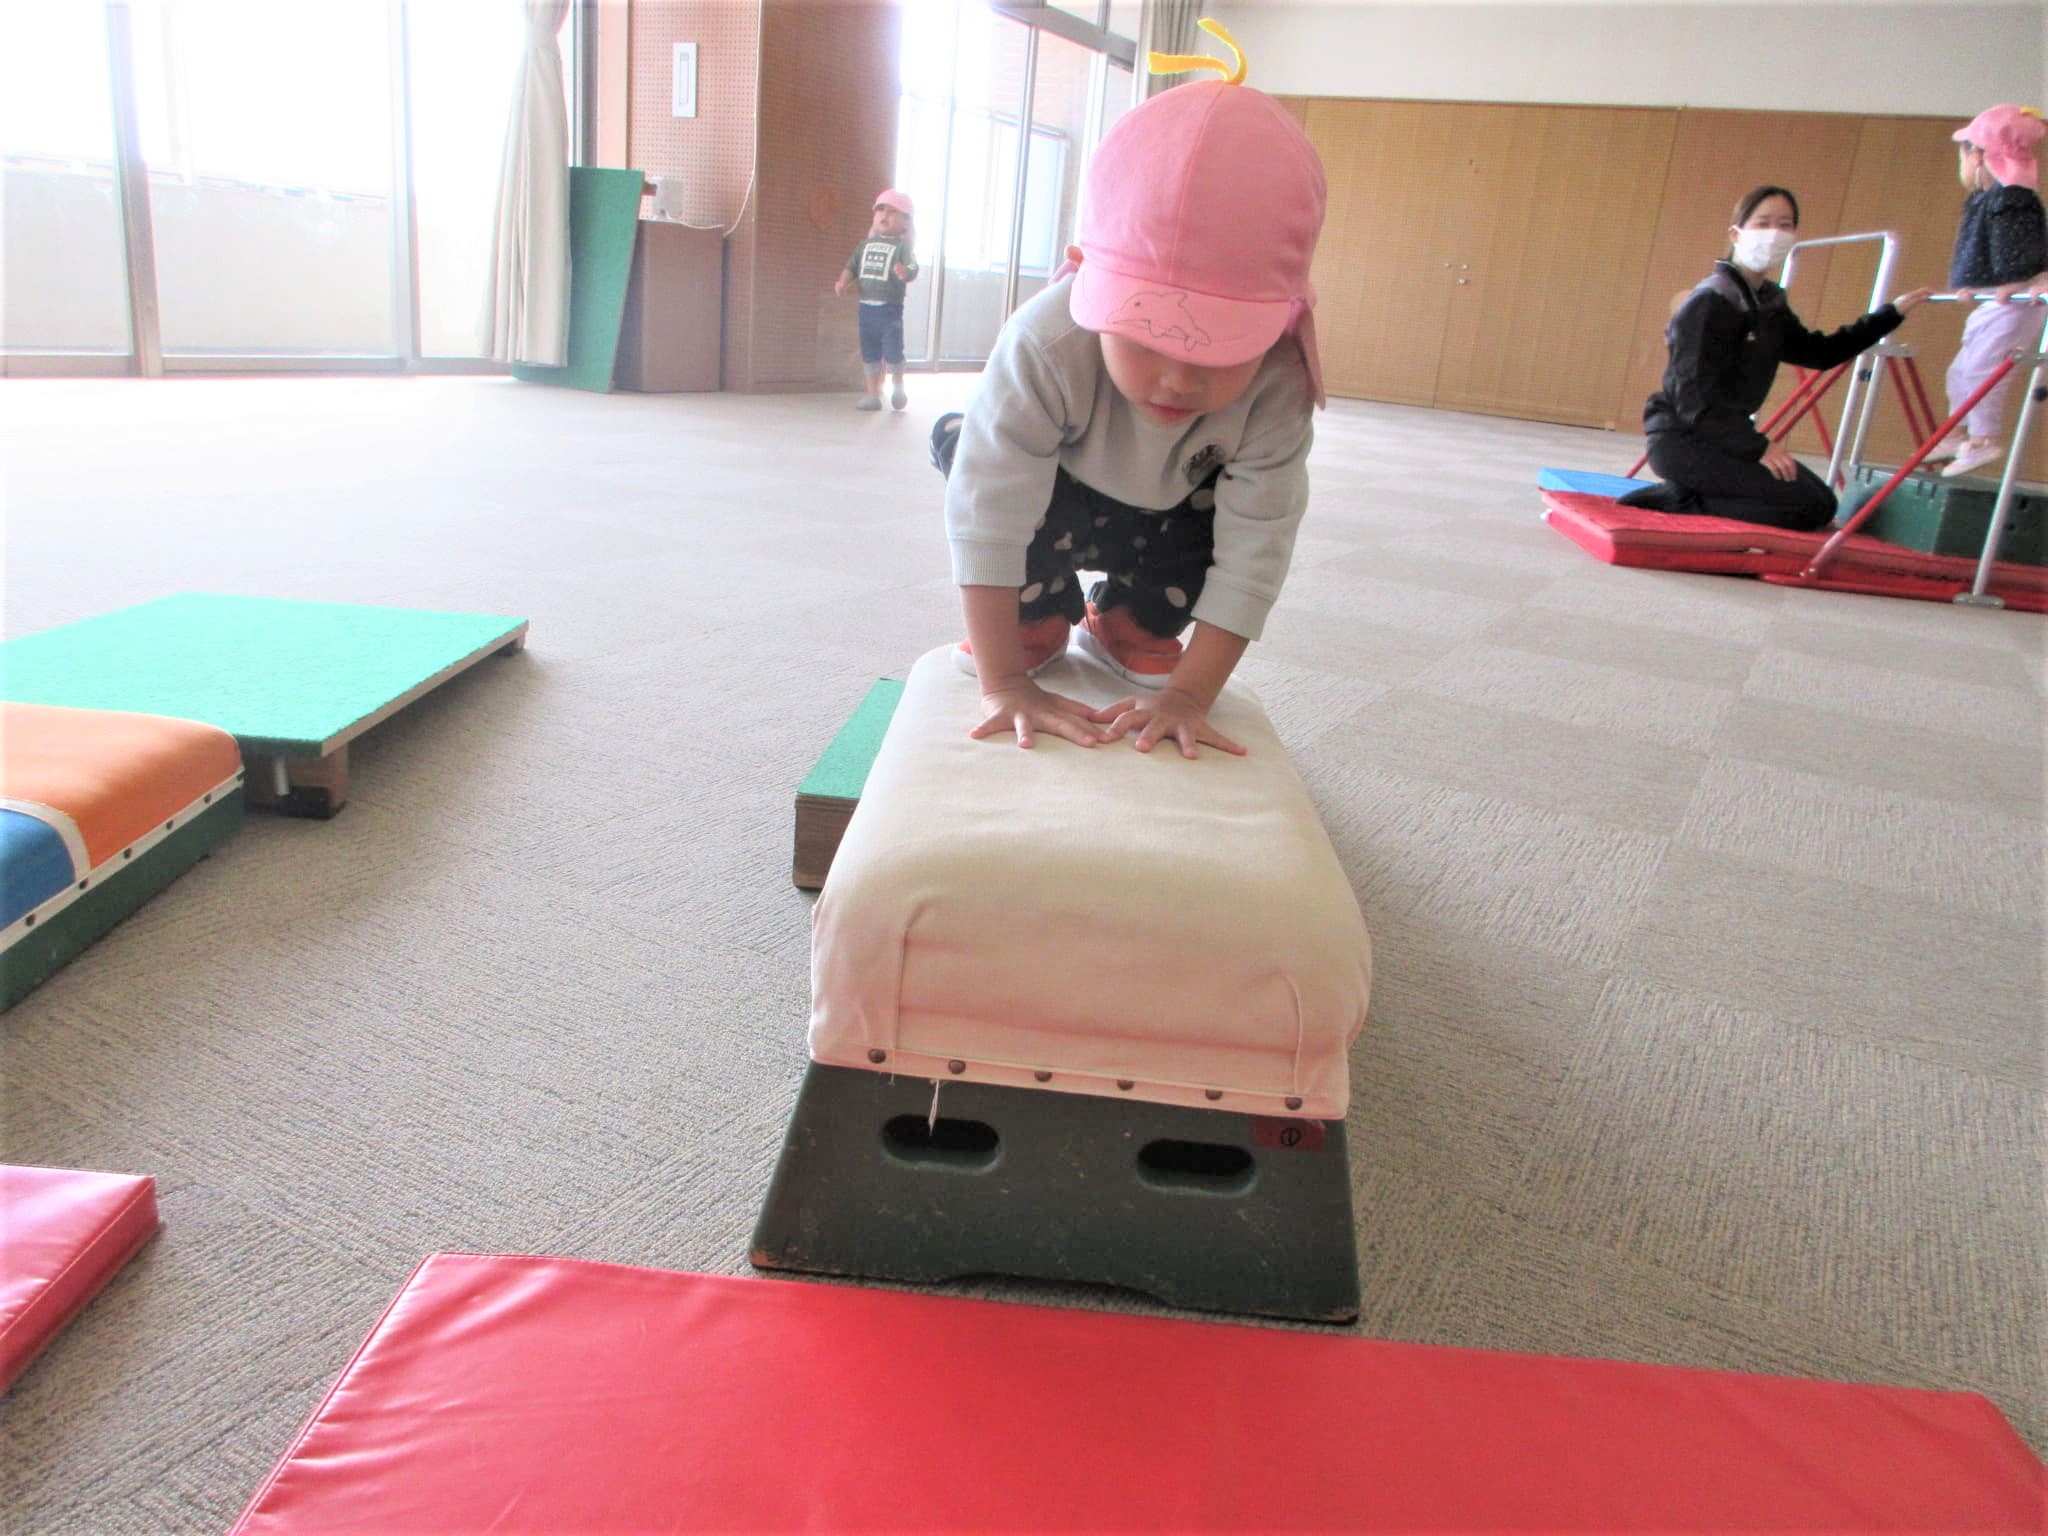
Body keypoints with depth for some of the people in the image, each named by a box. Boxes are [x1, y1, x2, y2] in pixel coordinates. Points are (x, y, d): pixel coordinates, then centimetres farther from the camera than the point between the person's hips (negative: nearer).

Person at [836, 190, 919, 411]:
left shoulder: (902, 245, -5)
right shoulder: (866, 244, 11)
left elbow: (913, 268, -18)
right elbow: (852, 266, 12)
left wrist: (906, 272, -40)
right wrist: (844, 282, -6)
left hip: (890, 309, -5)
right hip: (866, 307, 5)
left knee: (892, 352, -5)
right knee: (869, 353, 10)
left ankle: (898, 387, 22)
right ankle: (873, 395, 19)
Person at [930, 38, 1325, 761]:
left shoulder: (1277, 391, -36)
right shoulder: (1046, 346, -42)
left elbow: (1253, 554, -33)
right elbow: (987, 520, -41)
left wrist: (1190, 694, -39)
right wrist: (1003, 684, -41)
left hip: (1166, 522, 2)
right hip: (1055, 504, -2)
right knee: (963, 442, -30)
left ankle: (1130, 626, 4)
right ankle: (1041, 618, -4)